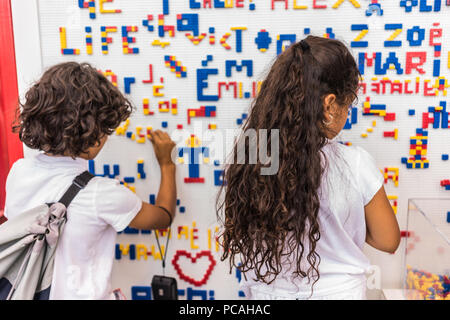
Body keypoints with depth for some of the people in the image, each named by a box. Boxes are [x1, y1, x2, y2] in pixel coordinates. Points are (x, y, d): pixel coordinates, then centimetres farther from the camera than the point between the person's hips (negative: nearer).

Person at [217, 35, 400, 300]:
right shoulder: (355, 165, -22)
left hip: (263, 291, 2)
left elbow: (234, 247, -3)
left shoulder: (244, 164, -15)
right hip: (336, 291, -1)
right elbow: (388, 242, -8)